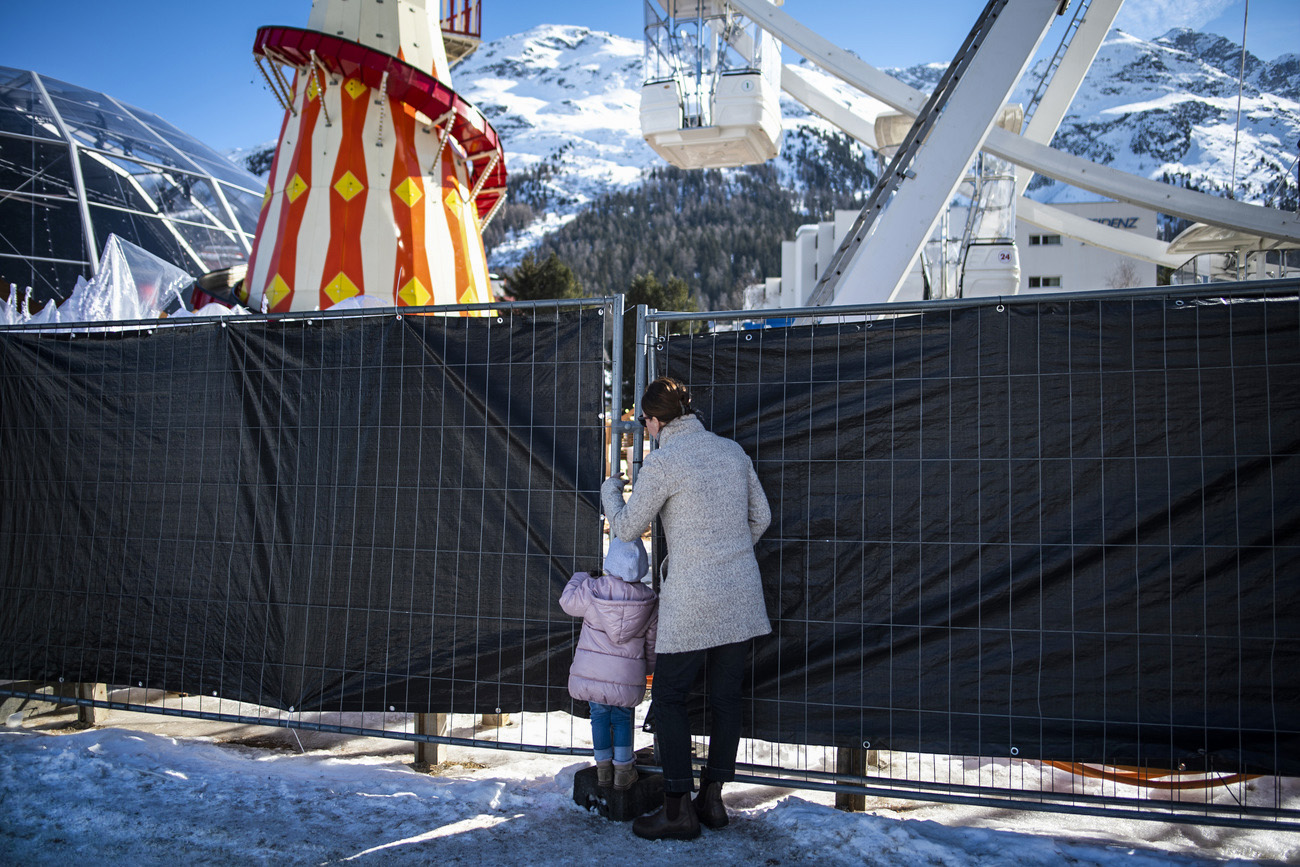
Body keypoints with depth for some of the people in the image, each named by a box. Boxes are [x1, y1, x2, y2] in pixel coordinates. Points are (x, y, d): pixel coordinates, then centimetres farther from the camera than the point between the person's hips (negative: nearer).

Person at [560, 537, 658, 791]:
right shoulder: (649, 601, -6)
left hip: (591, 671, -1)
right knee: (622, 717, 17)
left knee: (599, 715, 16)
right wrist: (648, 667, 23)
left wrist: (580, 577, 23)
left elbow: (569, 602, 7)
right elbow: (651, 641, 6)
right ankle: (623, 770, 17)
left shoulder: (592, 590, -13)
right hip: (627, 675, 1)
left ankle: (603, 767, 20)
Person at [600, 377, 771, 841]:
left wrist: (610, 489, 16)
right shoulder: (732, 451, 8)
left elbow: (627, 528, -3)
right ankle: (712, 797, 21)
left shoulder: (663, 461, -12)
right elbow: (760, 517, 14)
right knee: (726, 696, 13)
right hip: (742, 594, 7)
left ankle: (678, 809, 6)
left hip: (692, 600, -6)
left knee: (669, 697, 5)